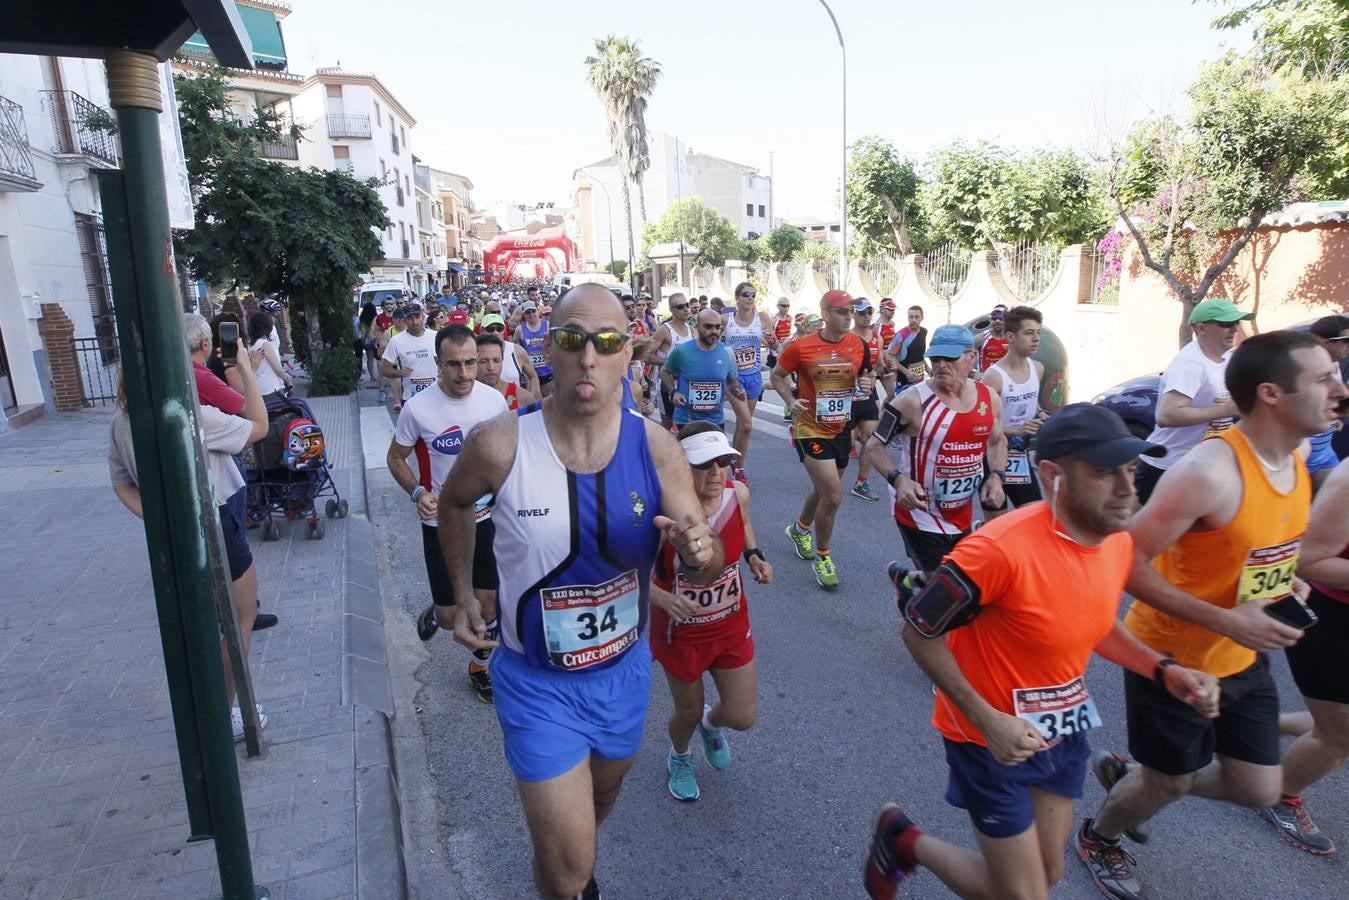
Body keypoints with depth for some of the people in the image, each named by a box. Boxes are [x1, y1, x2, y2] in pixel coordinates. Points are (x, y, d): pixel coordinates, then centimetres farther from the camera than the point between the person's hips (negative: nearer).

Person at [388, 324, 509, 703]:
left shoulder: (495, 399, -8)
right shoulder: (418, 408, -16)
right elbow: (395, 458, -2)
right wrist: (418, 493, -19)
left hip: (486, 516, 2)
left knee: (488, 602, 10)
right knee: (451, 618, 5)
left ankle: (480, 666, 37)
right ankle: (435, 612, 43)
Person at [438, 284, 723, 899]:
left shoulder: (655, 448, -17)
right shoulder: (501, 445, -21)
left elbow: (706, 571, -12)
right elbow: (454, 503, 2)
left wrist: (700, 551, -34)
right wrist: (462, 596, 3)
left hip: (624, 671, 3)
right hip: (537, 681, -3)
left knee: (602, 798, 31)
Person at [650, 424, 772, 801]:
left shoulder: (738, 493, -16)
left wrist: (754, 555, -8)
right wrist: (663, 598, -41)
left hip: (732, 624, 4)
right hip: (681, 631, -3)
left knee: (742, 718, 11)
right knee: (688, 712, 19)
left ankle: (711, 723, 50)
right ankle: (679, 757, 57)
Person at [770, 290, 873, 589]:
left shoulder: (859, 345, -2)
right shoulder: (800, 347, -13)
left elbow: (865, 377, 13)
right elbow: (777, 376, 1)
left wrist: (866, 384, -11)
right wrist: (791, 401, -16)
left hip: (842, 430, 6)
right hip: (811, 430, -5)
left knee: (824, 491, 21)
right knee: (833, 495, -13)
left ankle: (799, 529, 51)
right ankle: (822, 557, 9)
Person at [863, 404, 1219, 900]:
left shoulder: (1119, 542, -8)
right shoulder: (1001, 548, -33)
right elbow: (918, 631, -22)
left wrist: (1164, 672, -2)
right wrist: (987, 720, -24)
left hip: (1064, 731, 8)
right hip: (994, 737, -7)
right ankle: (903, 840, 27)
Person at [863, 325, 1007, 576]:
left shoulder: (990, 399, -2)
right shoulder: (913, 401, -17)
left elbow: (998, 441, 16)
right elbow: (874, 445, -10)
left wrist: (995, 476, -2)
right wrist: (898, 479, -26)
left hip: (963, 516, 6)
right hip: (920, 515, -6)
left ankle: (909, 579, 47)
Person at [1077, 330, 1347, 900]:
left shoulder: (1294, 458, -2)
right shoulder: (1210, 471, -30)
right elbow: (1127, 564, -28)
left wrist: (1284, 581, 0)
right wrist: (1224, 621, -29)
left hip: (1242, 658, 8)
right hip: (1173, 656, -8)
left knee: (1258, 790, 16)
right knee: (1170, 783, 13)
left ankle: (1128, 776, 40)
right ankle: (1098, 837, 44)